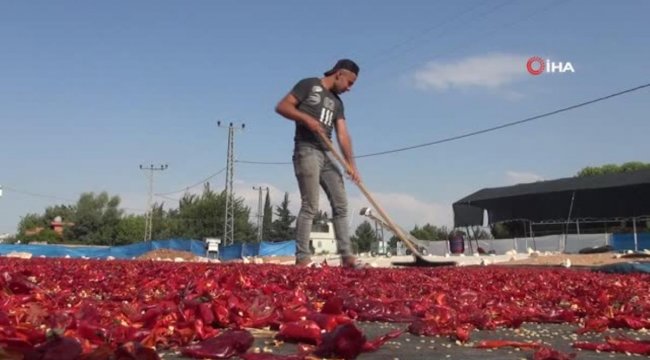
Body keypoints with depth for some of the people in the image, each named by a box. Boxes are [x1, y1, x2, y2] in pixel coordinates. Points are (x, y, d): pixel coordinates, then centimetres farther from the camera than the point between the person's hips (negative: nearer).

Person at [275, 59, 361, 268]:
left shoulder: (337, 102, 20)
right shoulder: (308, 85, 2)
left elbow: (343, 135, 10)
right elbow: (282, 106, -5)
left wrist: (351, 163, -1)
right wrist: (306, 118, -18)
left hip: (327, 154, 8)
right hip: (307, 151, -8)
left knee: (341, 205, 3)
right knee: (310, 206, -13)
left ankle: (346, 255, 5)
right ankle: (302, 257, -10)